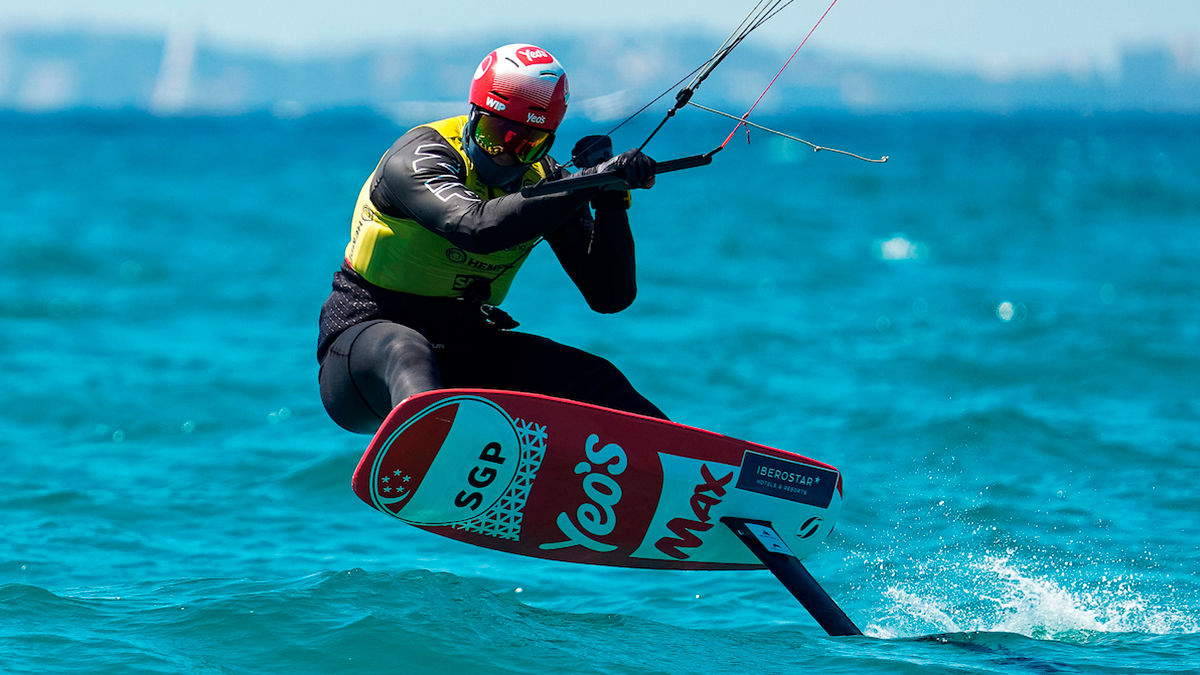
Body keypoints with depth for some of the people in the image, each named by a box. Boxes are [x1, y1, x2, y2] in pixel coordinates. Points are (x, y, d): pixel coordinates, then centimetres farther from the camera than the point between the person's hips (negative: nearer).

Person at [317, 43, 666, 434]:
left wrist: (611, 200, -19)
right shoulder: (420, 157, -16)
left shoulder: (544, 181, 1)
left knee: (595, 379, -11)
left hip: (465, 347, 6)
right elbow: (479, 228, -38)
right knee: (407, 352, -40)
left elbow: (611, 297, -5)